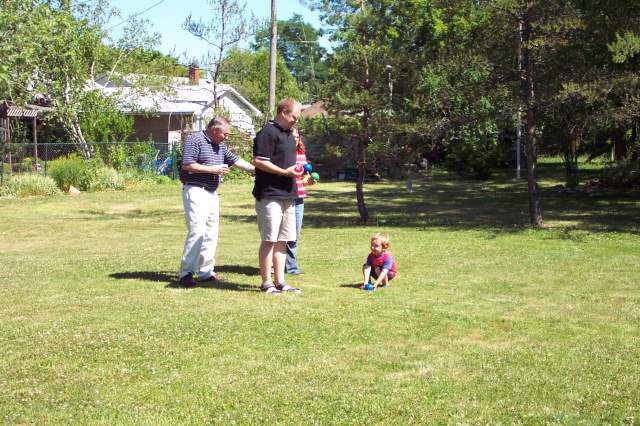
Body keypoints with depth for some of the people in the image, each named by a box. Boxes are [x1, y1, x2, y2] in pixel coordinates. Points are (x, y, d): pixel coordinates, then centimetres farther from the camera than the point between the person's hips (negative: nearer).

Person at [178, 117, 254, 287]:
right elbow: (186, 165, -17)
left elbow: (235, 160, 21)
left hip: (212, 192, 9)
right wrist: (212, 169, -15)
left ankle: (206, 272, 15)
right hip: (195, 190, -9)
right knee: (197, 231, -15)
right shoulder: (195, 140, -9)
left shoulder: (220, 145, 17)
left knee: (211, 233, 9)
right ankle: (186, 273, -12)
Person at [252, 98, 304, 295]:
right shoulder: (268, 133, -12)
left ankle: (280, 282, 16)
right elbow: (259, 161, -18)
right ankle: (266, 283, 3)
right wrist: (285, 172, -17)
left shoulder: (288, 134, 18)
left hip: (287, 195, 9)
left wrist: (296, 168, 9)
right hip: (270, 195, -9)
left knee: (282, 240, 11)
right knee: (269, 240, -4)